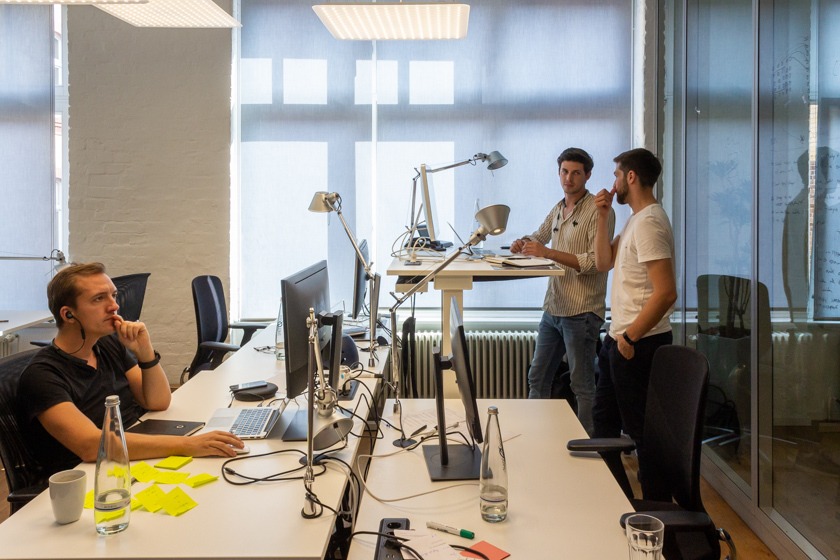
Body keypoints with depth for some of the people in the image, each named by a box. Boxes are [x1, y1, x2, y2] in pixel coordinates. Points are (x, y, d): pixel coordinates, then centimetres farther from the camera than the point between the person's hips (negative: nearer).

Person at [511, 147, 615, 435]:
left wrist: (548, 252, -23)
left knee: (582, 385, 1)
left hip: (581, 312, -8)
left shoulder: (599, 211, -10)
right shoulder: (558, 209, 13)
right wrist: (524, 243, 7)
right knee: (538, 377, 15)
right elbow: (541, 235, 31)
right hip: (553, 308, 8)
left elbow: (596, 261, -19)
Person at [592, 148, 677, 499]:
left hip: (638, 342, -11)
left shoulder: (649, 223, -21)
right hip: (619, 338, 11)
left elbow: (666, 292, -28)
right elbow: (604, 262, 13)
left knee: (641, 429, 2)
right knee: (604, 417, 23)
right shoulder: (635, 219, 11)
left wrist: (630, 337, -21)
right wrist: (603, 218, 4)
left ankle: (656, 502, 16)